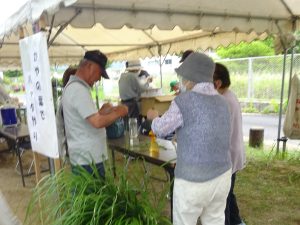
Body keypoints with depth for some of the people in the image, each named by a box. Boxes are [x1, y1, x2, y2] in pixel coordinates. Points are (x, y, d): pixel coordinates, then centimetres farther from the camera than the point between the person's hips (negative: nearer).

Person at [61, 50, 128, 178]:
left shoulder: (73, 87, 14)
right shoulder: (79, 89, -19)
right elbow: (97, 123, -26)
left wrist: (101, 112, 8)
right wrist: (118, 113, -12)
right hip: (88, 160, -10)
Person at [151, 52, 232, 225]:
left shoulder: (183, 102, -16)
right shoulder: (222, 102, 4)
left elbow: (160, 129, -3)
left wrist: (154, 118, 20)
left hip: (193, 181, -6)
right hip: (222, 176, 6)